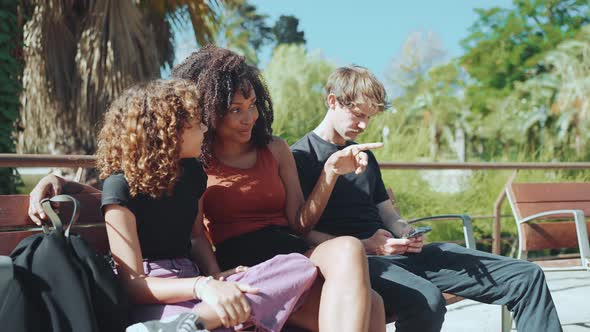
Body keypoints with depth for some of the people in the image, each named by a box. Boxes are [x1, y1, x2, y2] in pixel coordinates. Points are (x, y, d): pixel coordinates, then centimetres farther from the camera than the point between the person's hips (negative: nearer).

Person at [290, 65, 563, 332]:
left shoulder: (365, 156, 24)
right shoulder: (300, 157, 0)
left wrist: (405, 232, 2)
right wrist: (363, 246, -19)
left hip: (395, 252, 8)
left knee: (527, 277, -2)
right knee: (426, 301, -41)